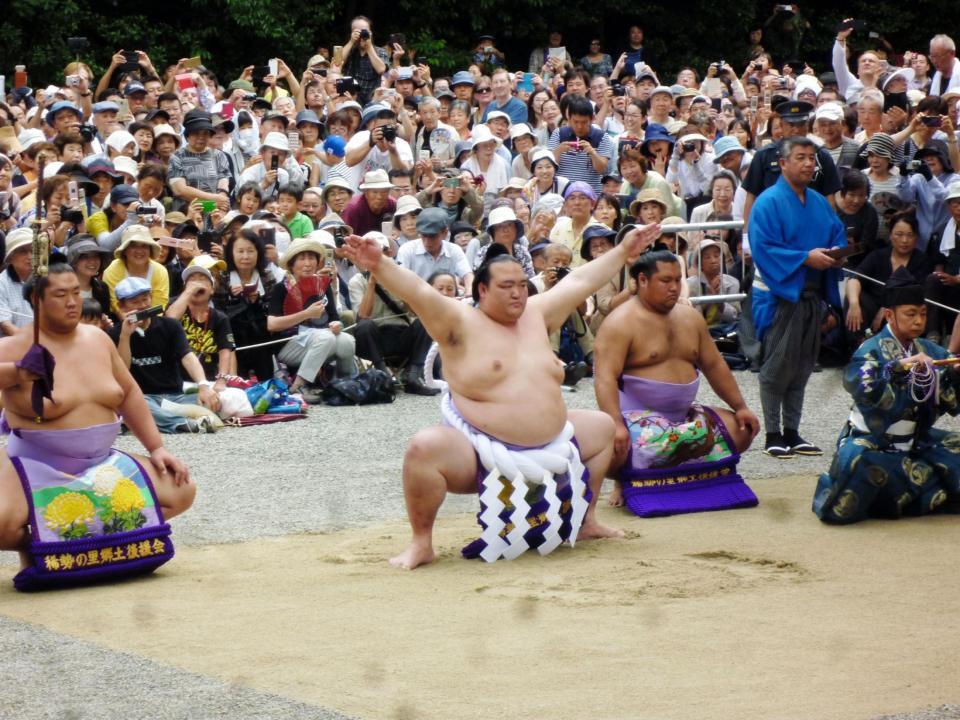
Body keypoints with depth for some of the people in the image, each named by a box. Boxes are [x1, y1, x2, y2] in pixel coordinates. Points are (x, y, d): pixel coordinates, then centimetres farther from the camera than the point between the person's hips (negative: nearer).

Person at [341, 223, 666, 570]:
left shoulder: (536, 314, 10)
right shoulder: (462, 322, -7)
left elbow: (580, 281, 20)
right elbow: (418, 292, -22)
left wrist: (624, 250, 28)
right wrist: (379, 266, -38)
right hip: (481, 458, -7)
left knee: (602, 427, 19)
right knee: (425, 449, -34)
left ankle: (586, 521, 34)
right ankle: (421, 544, -16)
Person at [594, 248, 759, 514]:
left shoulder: (690, 317, 13)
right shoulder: (621, 323, -11)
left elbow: (714, 365, 18)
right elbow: (606, 377, -21)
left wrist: (740, 407, 10)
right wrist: (616, 424, -34)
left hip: (684, 415, 7)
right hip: (638, 418, -7)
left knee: (742, 430, -3)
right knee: (617, 445, -38)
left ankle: (681, 473, 3)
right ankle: (628, 481, -2)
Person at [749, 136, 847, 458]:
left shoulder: (820, 202, 14)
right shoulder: (769, 202, -9)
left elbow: (838, 235, 17)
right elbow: (763, 248, -17)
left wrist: (836, 254, -6)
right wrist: (805, 258, -21)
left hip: (811, 295, 7)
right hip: (779, 295, -7)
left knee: (801, 368, 10)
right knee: (777, 367, -4)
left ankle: (791, 432, 17)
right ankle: (773, 435, 2)